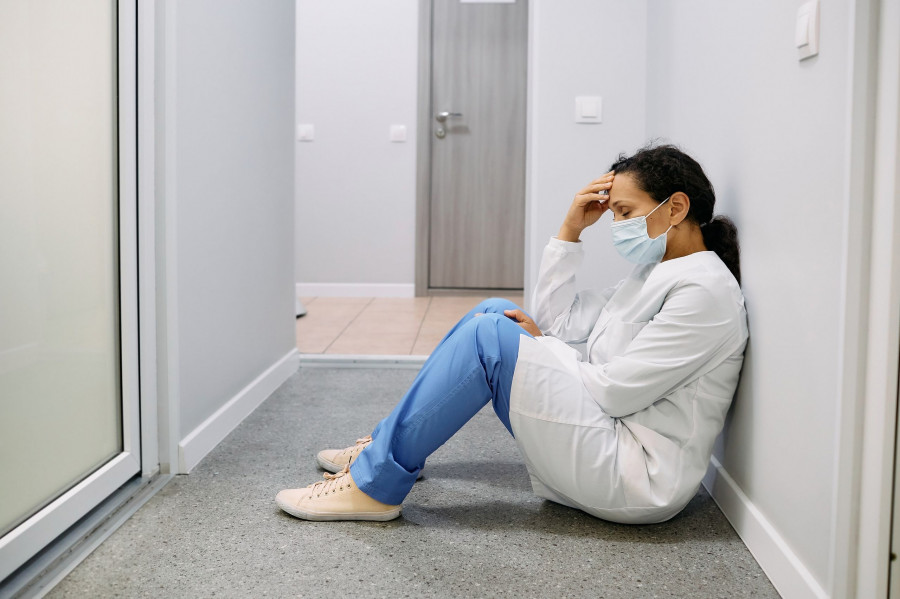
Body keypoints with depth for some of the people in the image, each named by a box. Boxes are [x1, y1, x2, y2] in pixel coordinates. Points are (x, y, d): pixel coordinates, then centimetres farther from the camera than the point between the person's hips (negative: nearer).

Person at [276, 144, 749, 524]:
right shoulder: (656, 271, 15)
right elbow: (558, 319, 12)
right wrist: (571, 228, 6)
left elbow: (615, 390, -19)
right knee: (493, 313, 8)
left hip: (636, 477, -10)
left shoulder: (704, 289, -15)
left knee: (490, 336, -21)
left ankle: (375, 486, -13)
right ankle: (392, 444, 14)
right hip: (610, 446, 10)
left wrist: (540, 346, -4)